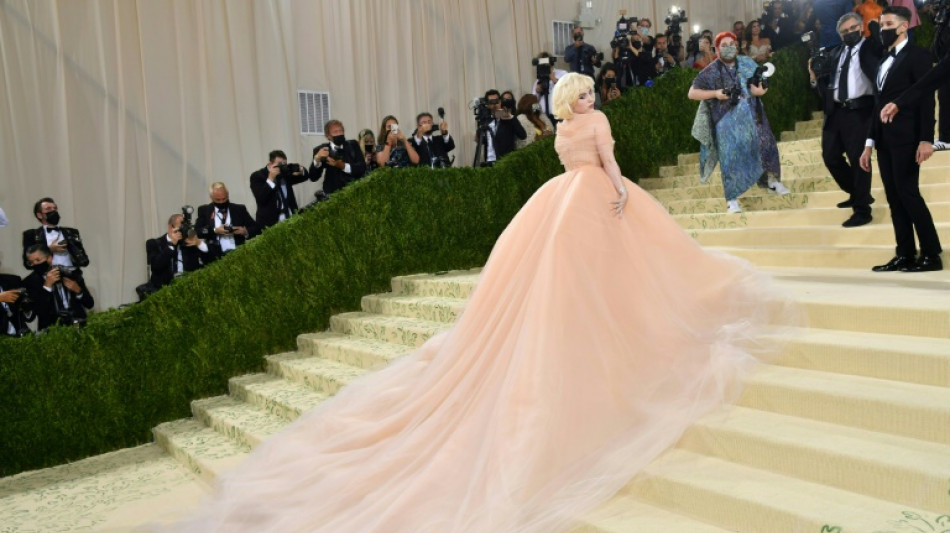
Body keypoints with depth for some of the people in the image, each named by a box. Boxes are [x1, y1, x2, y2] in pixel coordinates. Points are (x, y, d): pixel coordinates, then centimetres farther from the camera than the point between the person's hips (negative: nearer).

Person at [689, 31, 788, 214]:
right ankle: (732, 198, 4)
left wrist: (761, 89, -15)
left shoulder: (747, 64, 4)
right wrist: (715, 93, -17)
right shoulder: (711, 71, -5)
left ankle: (772, 180, 28)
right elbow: (692, 93, -7)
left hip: (751, 115, 3)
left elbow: (764, 84, 10)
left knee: (766, 145, 4)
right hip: (727, 120, -3)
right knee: (731, 156, -3)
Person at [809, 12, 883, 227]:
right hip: (836, 112, 6)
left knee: (858, 159, -4)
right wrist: (815, 77, -4)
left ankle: (862, 210, 6)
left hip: (859, 111, -6)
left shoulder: (874, 47, 0)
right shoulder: (834, 52, 17)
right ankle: (857, 194, 34)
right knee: (830, 156, 12)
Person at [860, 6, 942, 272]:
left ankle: (932, 255, -3)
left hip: (905, 138, -7)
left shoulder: (917, 55, -3)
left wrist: (926, 139, -19)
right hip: (885, 140, 7)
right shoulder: (884, 62, 19)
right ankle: (905, 254, 7)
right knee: (894, 197, 4)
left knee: (908, 193, -10)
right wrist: (869, 144, 14)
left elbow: (927, 98, -10)